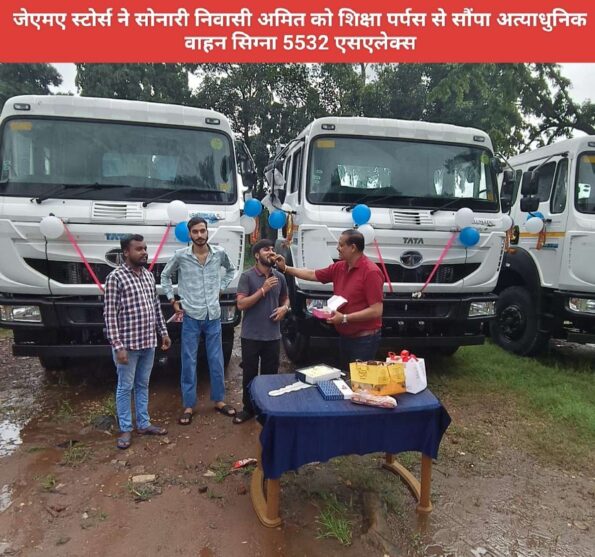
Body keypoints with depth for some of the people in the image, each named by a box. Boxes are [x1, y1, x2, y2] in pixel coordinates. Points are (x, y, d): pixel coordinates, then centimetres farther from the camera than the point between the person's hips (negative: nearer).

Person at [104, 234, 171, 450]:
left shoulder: (148, 275, 7)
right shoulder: (115, 277, -13)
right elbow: (110, 314, -15)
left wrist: (163, 332, 14)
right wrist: (118, 346, -18)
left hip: (148, 342, 6)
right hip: (128, 344, -6)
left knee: (143, 385, 18)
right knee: (125, 387, 9)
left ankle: (144, 424, 31)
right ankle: (125, 429, 23)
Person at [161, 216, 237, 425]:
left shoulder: (219, 253, -2)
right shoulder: (181, 256, -6)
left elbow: (231, 270, 19)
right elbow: (165, 276, 10)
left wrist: (221, 287, 8)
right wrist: (172, 299, 4)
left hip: (214, 316, 2)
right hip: (191, 317, -2)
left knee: (216, 361, 10)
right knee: (189, 362, 5)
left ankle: (219, 400, 26)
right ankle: (188, 406, 18)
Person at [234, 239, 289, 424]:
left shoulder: (279, 277, 5)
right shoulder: (247, 276, -9)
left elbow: (285, 298, 20)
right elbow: (241, 304, -14)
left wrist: (284, 308, -3)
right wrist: (263, 290, -19)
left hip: (273, 336, 4)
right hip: (251, 336, -3)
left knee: (270, 374, 12)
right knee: (249, 374, 8)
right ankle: (248, 408, 24)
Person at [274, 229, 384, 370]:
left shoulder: (371, 272, -19)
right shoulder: (339, 267, 6)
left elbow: (377, 311, -22)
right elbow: (312, 275, 18)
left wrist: (344, 318, -23)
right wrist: (285, 268, 16)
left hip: (364, 340, -8)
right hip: (345, 337, 8)